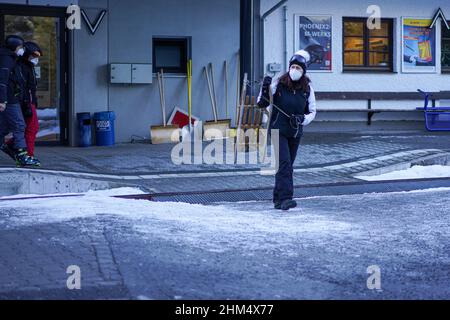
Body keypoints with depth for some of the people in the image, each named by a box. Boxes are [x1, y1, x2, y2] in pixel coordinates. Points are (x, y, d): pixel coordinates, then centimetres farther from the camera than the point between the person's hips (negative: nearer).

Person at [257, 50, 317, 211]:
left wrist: (302, 119, -13)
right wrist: (265, 89, -22)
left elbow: (312, 111, 7)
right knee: (284, 163, -17)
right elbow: (262, 104, -4)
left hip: (296, 132, 4)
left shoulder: (307, 88, 0)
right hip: (279, 130, -4)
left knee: (288, 165, 11)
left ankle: (278, 199, 22)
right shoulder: (278, 84, -9)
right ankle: (285, 198, -21)